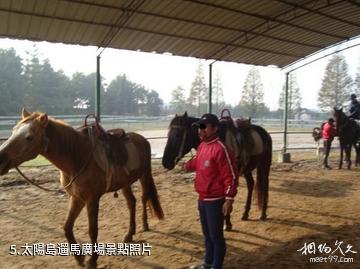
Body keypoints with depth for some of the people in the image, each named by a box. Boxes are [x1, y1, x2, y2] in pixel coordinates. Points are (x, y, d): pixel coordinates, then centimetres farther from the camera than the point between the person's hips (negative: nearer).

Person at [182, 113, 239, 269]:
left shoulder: (220, 149, -22)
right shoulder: (202, 146, 5)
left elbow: (231, 176, -21)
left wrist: (229, 199, -23)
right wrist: (188, 166, 8)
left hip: (215, 201, -9)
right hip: (202, 199, 9)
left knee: (216, 236, 7)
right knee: (207, 234, 23)